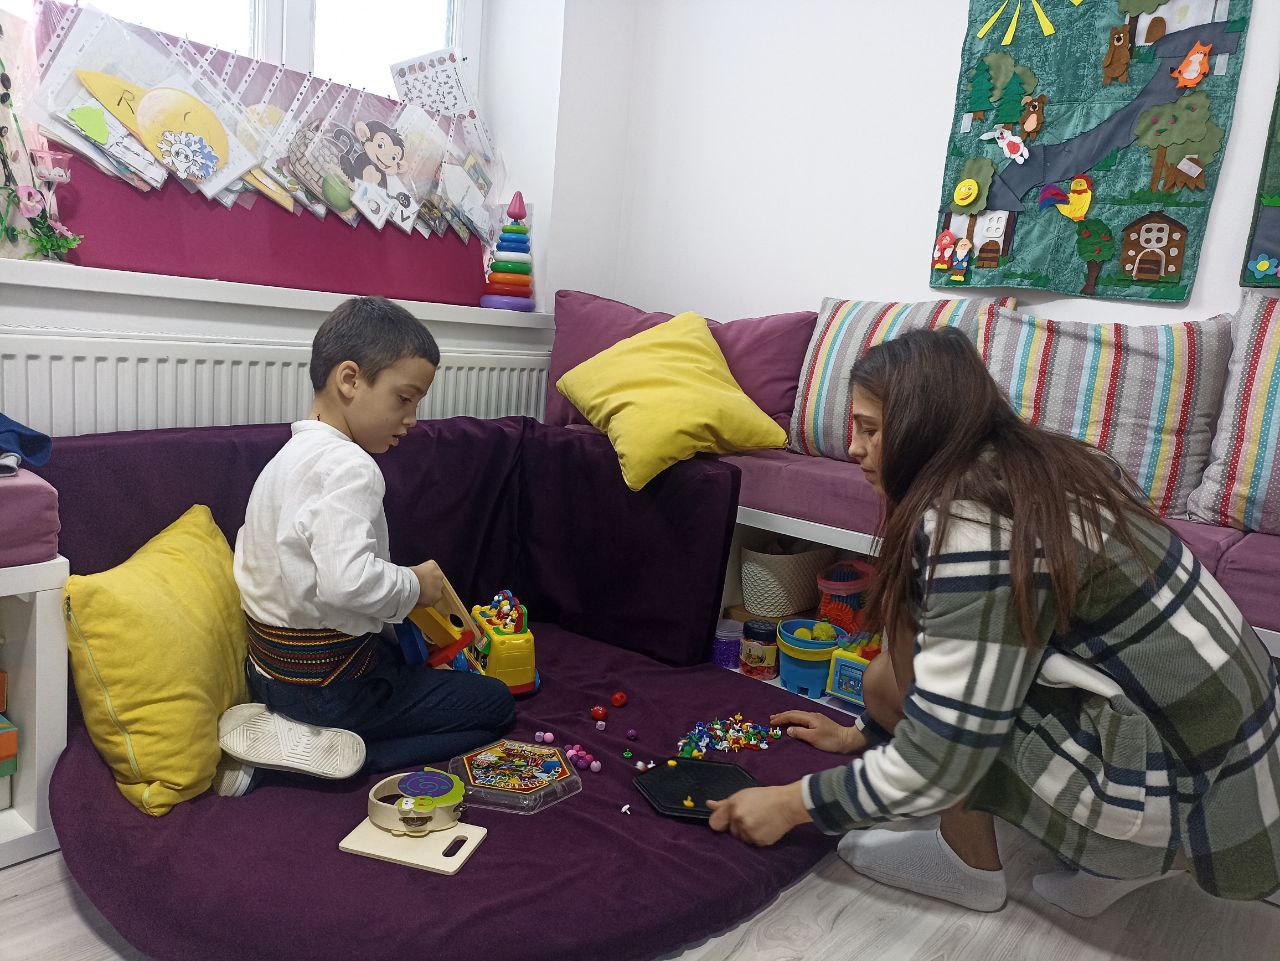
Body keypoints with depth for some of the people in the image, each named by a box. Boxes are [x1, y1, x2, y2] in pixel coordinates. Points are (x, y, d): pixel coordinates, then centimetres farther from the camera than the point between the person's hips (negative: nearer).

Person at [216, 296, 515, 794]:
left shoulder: (289, 455, 8)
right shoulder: (350, 467, -23)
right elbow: (348, 580, -37)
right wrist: (414, 585, -17)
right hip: (330, 686, -9)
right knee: (495, 702, 3)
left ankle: (287, 732, 11)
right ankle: (321, 752, -8)